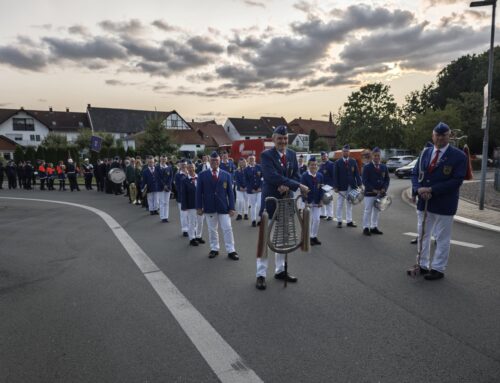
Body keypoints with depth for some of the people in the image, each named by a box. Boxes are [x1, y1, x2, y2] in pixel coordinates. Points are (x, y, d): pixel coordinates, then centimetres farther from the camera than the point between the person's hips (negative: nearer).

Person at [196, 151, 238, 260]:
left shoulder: (226, 175, 3)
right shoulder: (202, 175, 2)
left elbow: (230, 192, 2)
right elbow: (199, 192, 2)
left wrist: (232, 207, -4)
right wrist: (199, 207, -3)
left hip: (223, 207, 0)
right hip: (209, 207, 0)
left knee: (227, 229, 1)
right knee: (212, 230, 10)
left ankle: (231, 251, 8)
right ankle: (214, 249, 23)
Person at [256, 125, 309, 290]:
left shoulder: (292, 154, 7)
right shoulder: (266, 155, -12)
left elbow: (295, 175, 6)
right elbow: (272, 176, -24)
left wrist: (288, 186, -17)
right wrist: (298, 186, -27)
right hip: (270, 201, -6)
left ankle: (280, 270, 27)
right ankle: (261, 274, 10)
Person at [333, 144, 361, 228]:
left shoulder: (353, 161, 6)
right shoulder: (337, 162, -2)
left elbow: (356, 173, 3)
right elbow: (335, 175, -6)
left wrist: (359, 184, -7)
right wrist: (335, 187, -12)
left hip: (351, 186, 3)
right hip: (341, 187, -3)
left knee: (349, 204, 10)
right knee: (340, 205, 5)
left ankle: (349, 221, 17)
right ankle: (339, 221, 13)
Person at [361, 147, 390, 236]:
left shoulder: (384, 167, 8)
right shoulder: (367, 167, -5)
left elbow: (387, 179, 10)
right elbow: (365, 181, -9)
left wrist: (384, 189, -7)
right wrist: (373, 190, -17)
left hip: (380, 193, 5)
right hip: (369, 193, -5)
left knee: (376, 211, 11)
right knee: (368, 211, 0)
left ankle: (374, 227, 20)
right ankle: (366, 228, 7)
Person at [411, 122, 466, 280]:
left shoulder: (458, 156, -8)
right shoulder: (425, 153, 6)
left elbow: (456, 181, -16)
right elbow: (415, 173, 7)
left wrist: (431, 190, -20)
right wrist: (419, 189, -14)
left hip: (444, 205, -5)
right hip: (423, 202, 5)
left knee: (442, 239, 6)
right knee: (423, 235, 15)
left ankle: (438, 269, 18)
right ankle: (423, 265, 28)